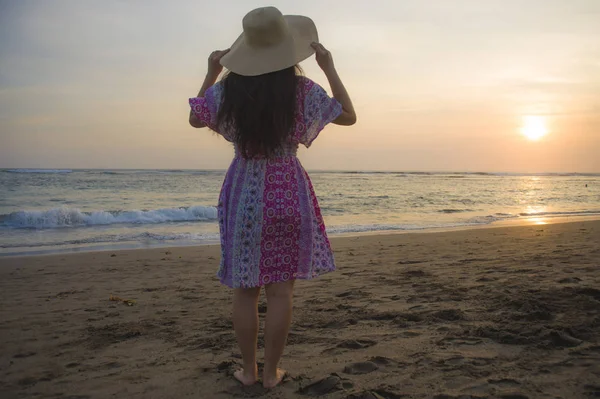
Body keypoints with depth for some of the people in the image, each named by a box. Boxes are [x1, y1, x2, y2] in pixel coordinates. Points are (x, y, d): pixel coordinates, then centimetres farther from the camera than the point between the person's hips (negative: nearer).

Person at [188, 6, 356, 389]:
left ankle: (248, 369, 23)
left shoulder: (227, 90, -4)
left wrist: (210, 74, 18)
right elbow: (349, 115, 6)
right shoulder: (303, 91, -9)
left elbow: (196, 118, 15)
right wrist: (329, 67, 6)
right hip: (288, 193, -1)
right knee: (281, 289, 8)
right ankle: (271, 372, 18)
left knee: (245, 288, 12)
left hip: (243, 193, 2)